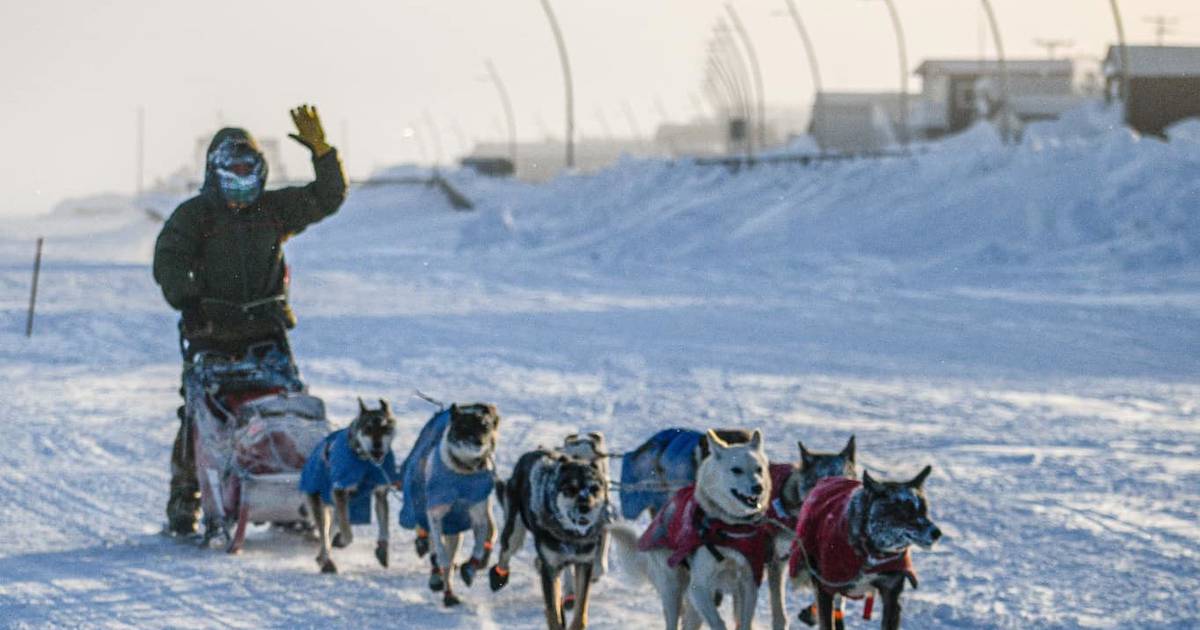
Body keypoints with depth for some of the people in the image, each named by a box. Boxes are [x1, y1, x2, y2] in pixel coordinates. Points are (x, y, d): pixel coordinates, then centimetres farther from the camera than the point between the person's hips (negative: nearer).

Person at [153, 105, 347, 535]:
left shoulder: (273, 209, 13)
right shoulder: (193, 215, 3)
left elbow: (328, 197, 12)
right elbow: (168, 260, -9)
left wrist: (321, 152, -2)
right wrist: (186, 299, -26)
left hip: (265, 327, 3)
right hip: (211, 329, -3)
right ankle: (184, 499, -1)